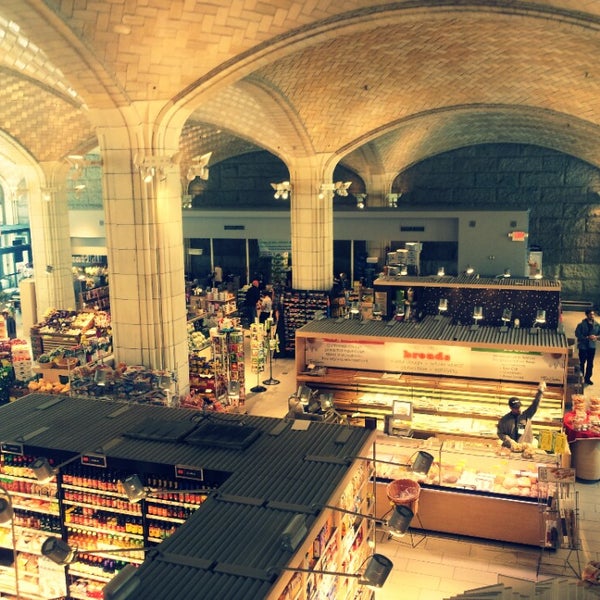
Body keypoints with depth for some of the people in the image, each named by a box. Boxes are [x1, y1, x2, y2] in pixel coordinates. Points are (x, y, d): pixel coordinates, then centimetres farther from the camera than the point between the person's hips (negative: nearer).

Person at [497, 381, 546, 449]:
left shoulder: (526, 415, 10)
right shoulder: (504, 419, 4)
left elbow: (534, 405, 4)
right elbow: (500, 433, 8)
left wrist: (540, 392, -6)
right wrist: (509, 440, -8)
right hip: (509, 447, -2)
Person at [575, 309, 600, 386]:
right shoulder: (581, 325, -10)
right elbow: (577, 334, -13)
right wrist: (587, 337, -21)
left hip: (592, 346, 4)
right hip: (583, 346, -4)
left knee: (590, 363, 10)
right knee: (582, 363, 3)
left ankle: (587, 378, 23)